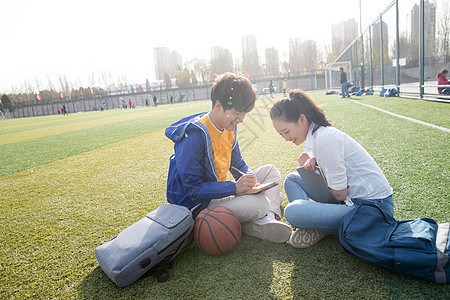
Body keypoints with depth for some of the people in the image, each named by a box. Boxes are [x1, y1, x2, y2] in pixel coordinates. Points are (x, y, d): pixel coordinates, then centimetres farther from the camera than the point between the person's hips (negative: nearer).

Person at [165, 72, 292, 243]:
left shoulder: (229, 129, 4)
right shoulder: (193, 135, -23)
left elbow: (238, 165, 13)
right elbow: (193, 188, -24)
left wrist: (251, 180, -9)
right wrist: (234, 187, -31)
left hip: (221, 193, 9)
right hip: (197, 204, -9)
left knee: (270, 170, 8)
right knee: (260, 204, -32)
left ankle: (268, 218, -12)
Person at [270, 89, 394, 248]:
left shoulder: (324, 138, -22)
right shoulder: (316, 134, 8)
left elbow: (340, 194, -18)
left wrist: (308, 163, -4)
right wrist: (313, 162, -6)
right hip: (351, 197, 10)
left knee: (292, 211, -29)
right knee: (291, 179, 11)